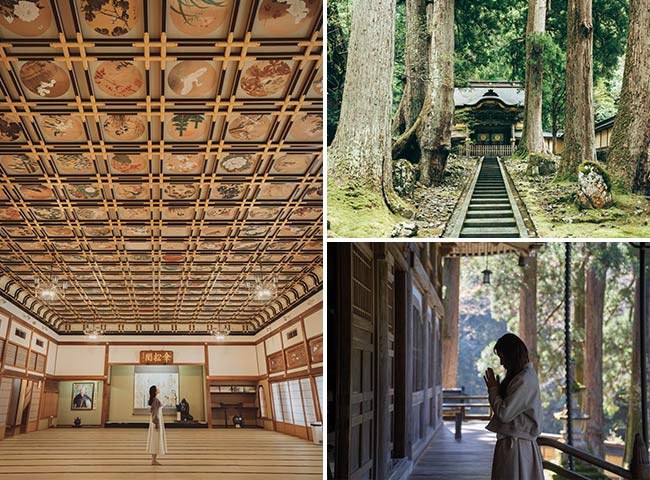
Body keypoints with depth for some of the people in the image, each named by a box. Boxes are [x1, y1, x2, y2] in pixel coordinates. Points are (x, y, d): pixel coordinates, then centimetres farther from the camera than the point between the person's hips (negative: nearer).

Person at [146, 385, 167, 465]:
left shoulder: (154, 400, 13)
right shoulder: (155, 400, -17)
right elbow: (155, 413, -20)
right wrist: (157, 424, -22)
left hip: (158, 420, 10)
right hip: (157, 421, -10)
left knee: (155, 440, 10)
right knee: (156, 440, -7)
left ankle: (153, 459, 13)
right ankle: (153, 460, -5)